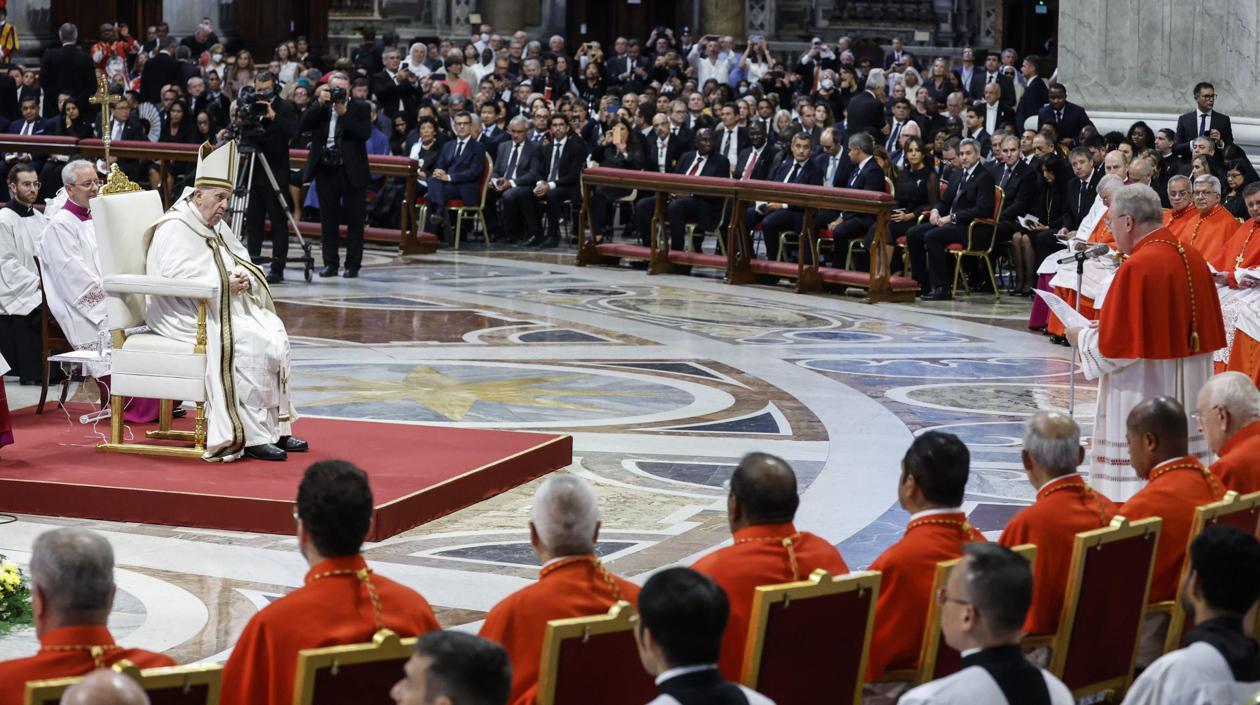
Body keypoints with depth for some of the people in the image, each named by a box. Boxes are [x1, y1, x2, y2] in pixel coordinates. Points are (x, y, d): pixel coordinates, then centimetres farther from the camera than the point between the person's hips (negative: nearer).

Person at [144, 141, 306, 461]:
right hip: (188, 315, -9)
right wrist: (224, 284, -24)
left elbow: (242, 260, 21)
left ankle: (276, 428, -7)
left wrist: (243, 276, -3)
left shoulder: (216, 226, 17)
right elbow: (176, 278, -23)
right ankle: (253, 436, -24)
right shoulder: (174, 229, -11)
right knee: (248, 343, -28)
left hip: (224, 308, 9)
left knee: (276, 333, -10)